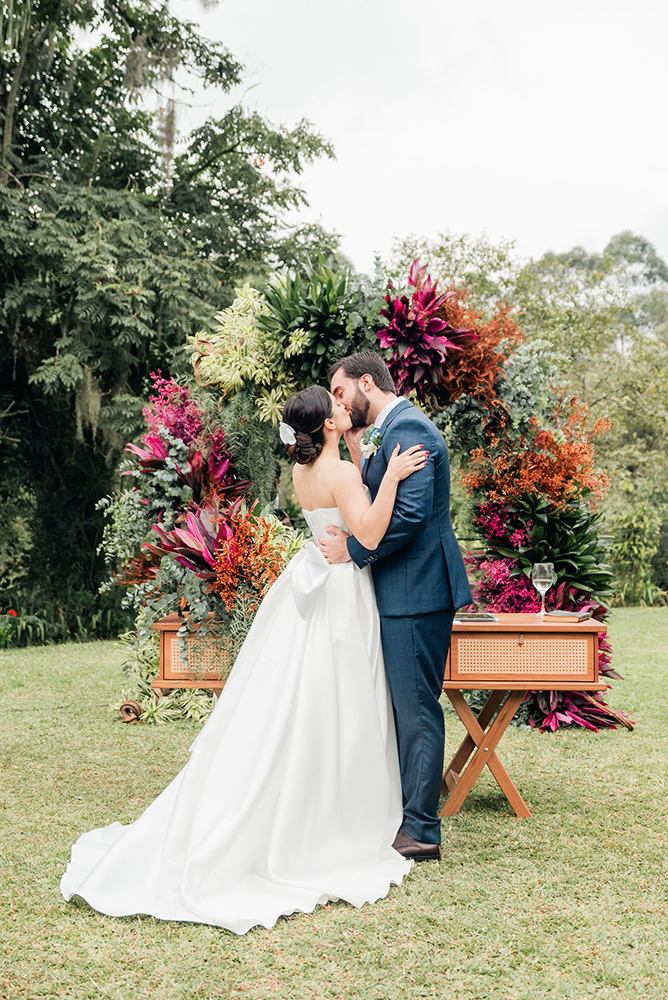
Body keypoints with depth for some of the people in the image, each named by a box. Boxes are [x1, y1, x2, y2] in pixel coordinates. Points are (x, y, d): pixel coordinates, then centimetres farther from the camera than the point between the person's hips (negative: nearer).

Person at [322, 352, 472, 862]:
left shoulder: (406, 428, -14)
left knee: (416, 709, -4)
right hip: (409, 592, 11)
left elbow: (411, 514, -23)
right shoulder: (395, 428, 19)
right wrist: (355, 447, 9)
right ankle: (410, 815, 26)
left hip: (416, 593, -11)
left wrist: (353, 548, -15)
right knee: (405, 706, 16)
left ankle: (421, 831, 4)